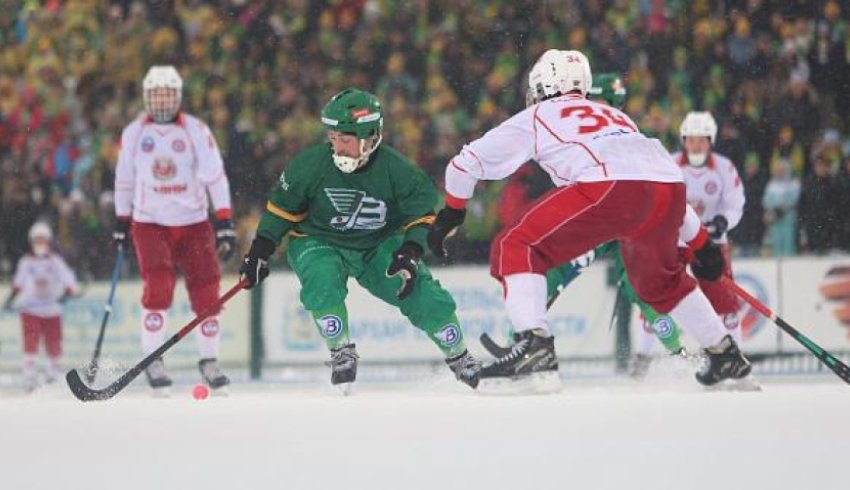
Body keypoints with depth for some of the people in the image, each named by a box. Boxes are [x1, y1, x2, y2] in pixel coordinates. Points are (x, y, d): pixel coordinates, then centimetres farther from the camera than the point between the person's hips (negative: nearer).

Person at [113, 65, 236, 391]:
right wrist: (121, 221, 14)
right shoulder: (134, 133, 2)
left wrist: (225, 222, -12)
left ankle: (209, 361, 14)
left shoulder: (196, 131, -4)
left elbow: (215, 176, -5)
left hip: (193, 223, 0)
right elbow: (124, 178, 13)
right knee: (158, 288, -18)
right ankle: (153, 361, -6)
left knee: (206, 291, -3)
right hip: (150, 224, 0)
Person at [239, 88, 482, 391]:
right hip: (319, 242, -1)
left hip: (379, 246, 1)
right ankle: (341, 352, -15)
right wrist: (260, 250, -6)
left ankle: (459, 358, 8)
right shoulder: (311, 164, -17)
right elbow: (282, 207, -4)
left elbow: (421, 214, -10)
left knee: (422, 294, -13)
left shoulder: (395, 170, -18)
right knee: (322, 283, -33)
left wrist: (410, 252, -25)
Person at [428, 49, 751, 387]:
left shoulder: (537, 116, 25)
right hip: (670, 187, 6)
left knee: (516, 248, 3)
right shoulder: (614, 115, 39)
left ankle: (533, 341, -17)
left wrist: (450, 215, 40)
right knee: (659, 279, 33)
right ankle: (725, 355, 35)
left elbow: (466, 164, 25)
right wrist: (699, 243, 48)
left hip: (610, 187, -6)